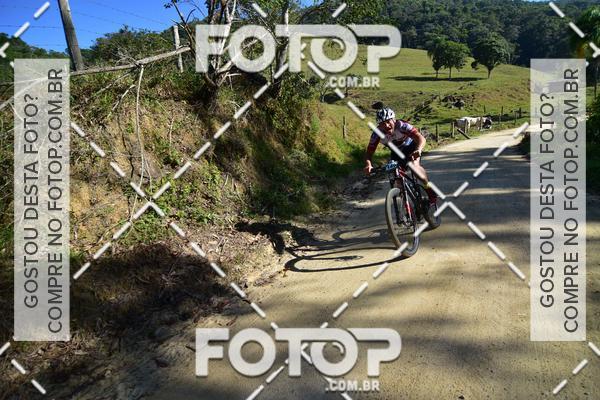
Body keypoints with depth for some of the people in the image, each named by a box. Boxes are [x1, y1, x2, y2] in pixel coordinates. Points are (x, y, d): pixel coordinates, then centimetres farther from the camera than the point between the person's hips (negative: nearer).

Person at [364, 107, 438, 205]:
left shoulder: (402, 125, -35)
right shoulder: (377, 134, -27)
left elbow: (421, 138, -44)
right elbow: (370, 151, -28)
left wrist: (418, 150, -66)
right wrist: (368, 164, -50)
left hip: (411, 147, -3)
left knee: (414, 165, -31)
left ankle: (430, 189, -10)